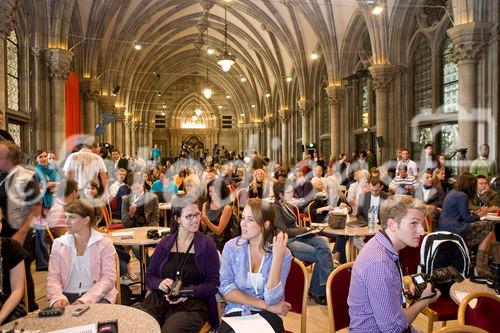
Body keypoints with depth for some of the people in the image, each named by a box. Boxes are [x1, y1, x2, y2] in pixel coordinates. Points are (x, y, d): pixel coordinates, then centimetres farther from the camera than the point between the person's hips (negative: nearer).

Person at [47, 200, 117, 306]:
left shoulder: (104, 244, 0)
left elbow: (108, 278, -7)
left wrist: (85, 301, -20)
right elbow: (53, 277, 5)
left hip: (97, 296, -2)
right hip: (67, 295, 2)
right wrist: (58, 297, -16)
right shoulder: (58, 244, 11)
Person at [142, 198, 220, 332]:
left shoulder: (207, 245, 1)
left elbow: (214, 284, 0)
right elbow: (149, 277, 13)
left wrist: (189, 291, -16)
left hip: (192, 304, -2)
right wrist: (159, 283, -9)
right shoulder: (165, 244, 10)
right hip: (159, 300, 3)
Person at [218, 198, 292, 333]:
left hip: (267, 316, 0)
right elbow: (226, 290, -8)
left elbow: (272, 299, -14)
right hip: (236, 312, 0)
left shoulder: (283, 253, -6)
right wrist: (266, 306, -12)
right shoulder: (231, 247, -2)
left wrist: (277, 257, -23)